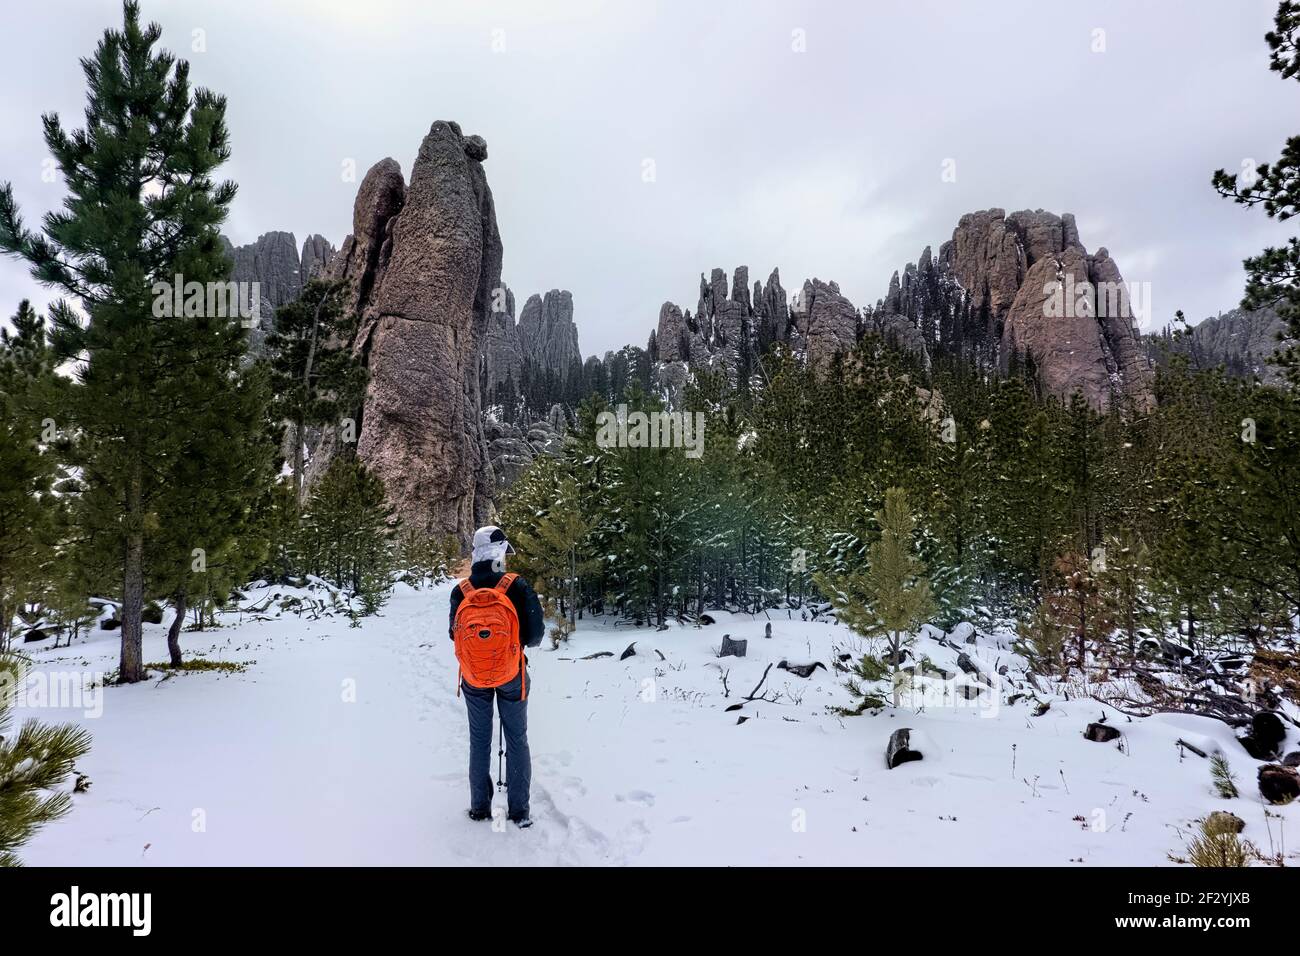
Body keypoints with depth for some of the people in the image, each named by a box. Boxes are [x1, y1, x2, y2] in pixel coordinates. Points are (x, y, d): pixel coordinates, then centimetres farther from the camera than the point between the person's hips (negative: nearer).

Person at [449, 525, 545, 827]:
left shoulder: (460, 592, -11)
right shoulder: (516, 586, -19)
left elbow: (455, 634, -2)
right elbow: (535, 634, -16)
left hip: (473, 679, 2)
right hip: (511, 677, -2)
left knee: (479, 740, 17)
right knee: (517, 739, 12)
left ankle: (480, 808, 27)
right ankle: (519, 811, 19)